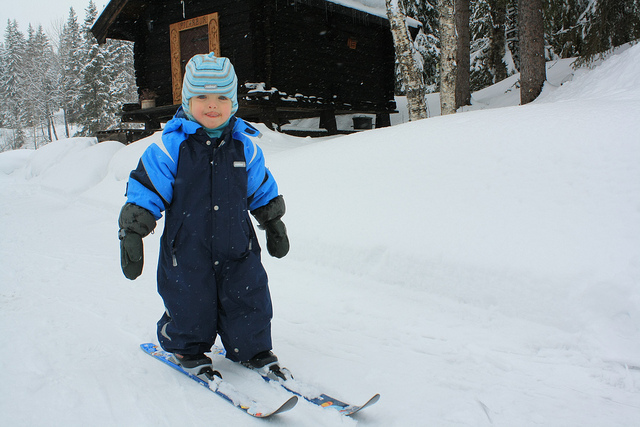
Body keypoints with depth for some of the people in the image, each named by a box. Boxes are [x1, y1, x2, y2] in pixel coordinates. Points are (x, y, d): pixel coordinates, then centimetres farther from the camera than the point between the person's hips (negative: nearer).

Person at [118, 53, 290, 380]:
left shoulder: (245, 145, 1)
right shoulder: (171, 146, -9)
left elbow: (261, 189, 13)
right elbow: (145, 189, -5)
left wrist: (273, 223, 18)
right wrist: (131, 233, -7)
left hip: (237, 248, 3)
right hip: (187, 249, -2)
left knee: (249, 301, 7)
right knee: (191, 305, 9)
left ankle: (252, 348, 33)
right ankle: (187, 350, 38)